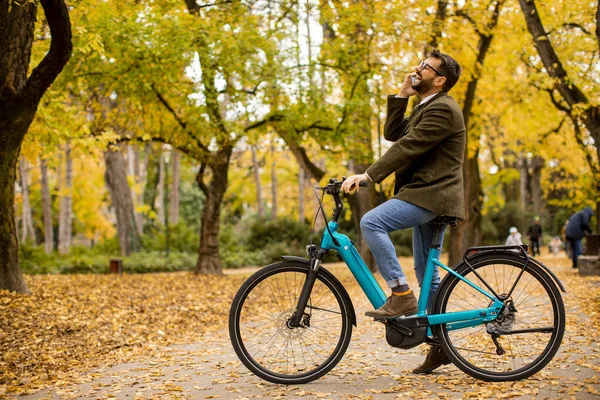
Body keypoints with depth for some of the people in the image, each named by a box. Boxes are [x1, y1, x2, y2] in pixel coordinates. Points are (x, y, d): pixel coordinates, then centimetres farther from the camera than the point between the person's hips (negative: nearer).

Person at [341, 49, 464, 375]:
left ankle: (401, 295, -19)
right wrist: (401, 95, 9)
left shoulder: (442, 109, -12)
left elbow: (407, 146, -21)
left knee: (371, 222, -25)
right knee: (426, 272, 12)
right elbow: (393, 133, 17)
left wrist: (368, 176, -26)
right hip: (425, 194, 11)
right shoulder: (427, 107, 22)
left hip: (432, 195, -10)